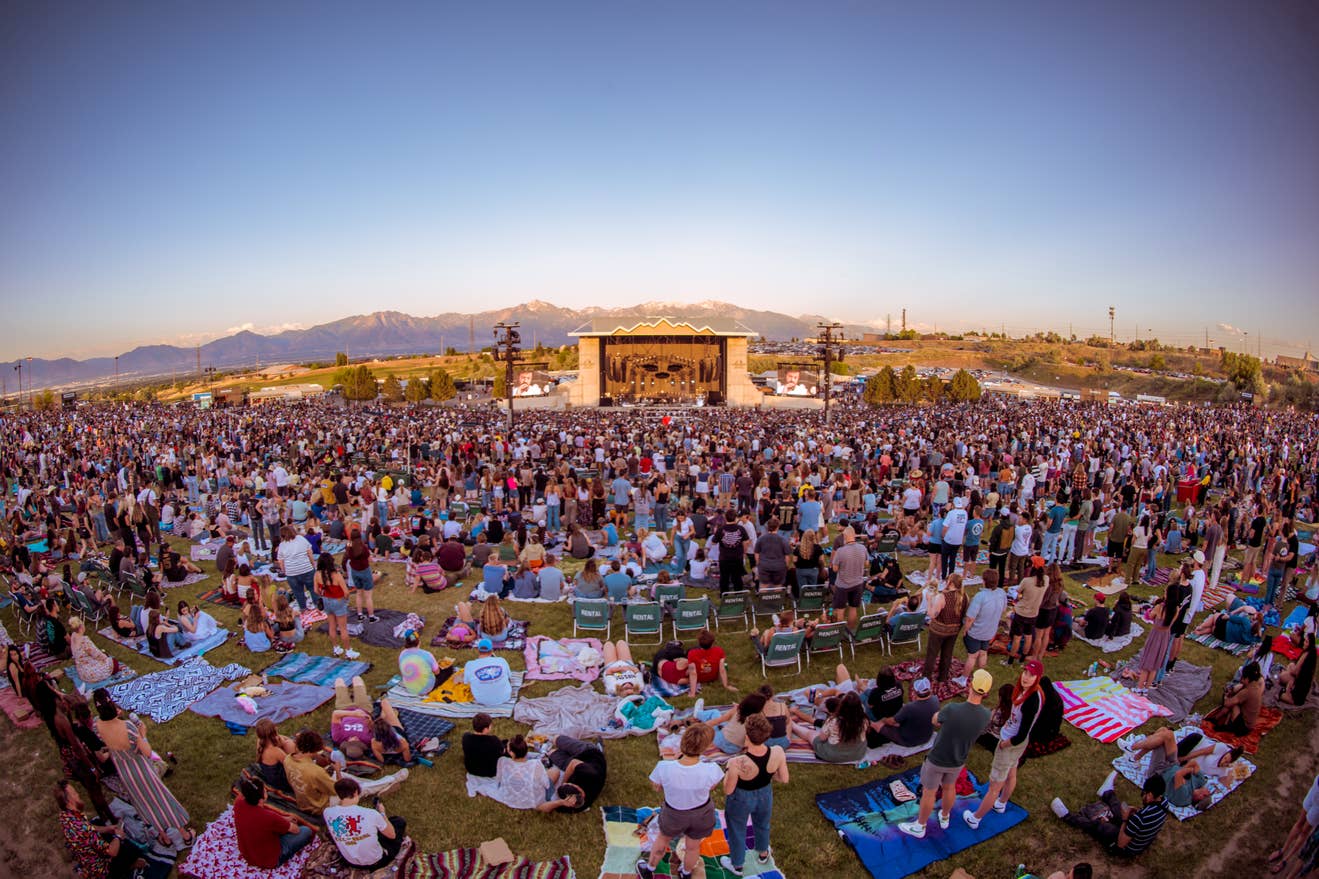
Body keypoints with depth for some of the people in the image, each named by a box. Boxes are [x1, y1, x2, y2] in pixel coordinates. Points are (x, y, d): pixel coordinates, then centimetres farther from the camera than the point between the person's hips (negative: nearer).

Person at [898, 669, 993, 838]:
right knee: (949, 786, 32)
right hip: (957, 761, 4)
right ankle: (944, 817, 56)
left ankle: (919, 827, 38)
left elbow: (935, 721, -15)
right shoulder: (986, 715, -22)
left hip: (937, 760, -4)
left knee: (929, 792, 18)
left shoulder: (951, 709, -38)